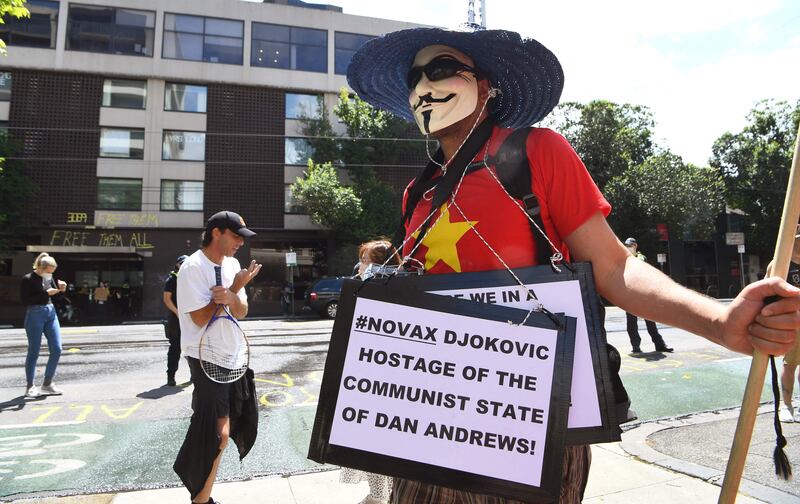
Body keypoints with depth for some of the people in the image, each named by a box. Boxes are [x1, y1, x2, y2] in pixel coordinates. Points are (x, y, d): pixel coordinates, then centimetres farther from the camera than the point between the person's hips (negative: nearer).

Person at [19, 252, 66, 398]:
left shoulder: (49, 278, 8)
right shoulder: (28, 279, -9)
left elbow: (56, 297, 17)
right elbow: (25, 301, -15)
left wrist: (60, 288, -3)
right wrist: (45, 294, -19)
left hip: (51, 313, 6)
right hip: (35, 315, -6)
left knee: (56, 349, 2)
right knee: (34, 352, 2)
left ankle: (47, 383, 14)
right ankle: (30, 386, 15)